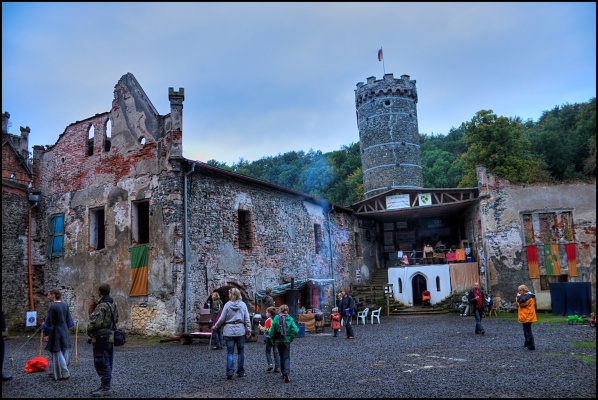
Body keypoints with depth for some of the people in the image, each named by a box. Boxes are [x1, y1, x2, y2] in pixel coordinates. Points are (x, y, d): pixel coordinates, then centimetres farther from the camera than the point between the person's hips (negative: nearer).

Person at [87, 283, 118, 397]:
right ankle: (106, 385, 23)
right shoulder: (113, 304, 10)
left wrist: (89, 330, -6)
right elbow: (116, 319, 18)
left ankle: (106, 388, 0)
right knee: (107, 363, 15)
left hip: (101, 338, -9)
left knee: (101, 363, -3)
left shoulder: (101, 306, -19)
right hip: (110, 337, 10)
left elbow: (95, 323, -24)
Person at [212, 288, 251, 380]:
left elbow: (222, 318, -2)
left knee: (230, 352, 4)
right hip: (240, 331, 1)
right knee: (240, 352, 11)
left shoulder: (227, 304, -5)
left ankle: (230, 372, -6)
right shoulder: (243, 304, 0)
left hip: (229, 331, -1)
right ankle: (240, 372, 15)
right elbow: (247, 318, 1)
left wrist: (215, 326, 13)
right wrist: (248, 329, 9)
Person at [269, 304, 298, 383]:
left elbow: (272, 331, -6)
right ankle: (286, 372, -16)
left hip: (278, 341, 1)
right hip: (287, 341, -1)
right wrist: (291, 338, -2)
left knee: (281, 357, 17)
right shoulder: (290, 319, -5)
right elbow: (295, 331, -14)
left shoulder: (276, 319, -6)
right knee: (287, 357, 4)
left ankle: (283, 372, 22)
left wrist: (273, 340, 6)